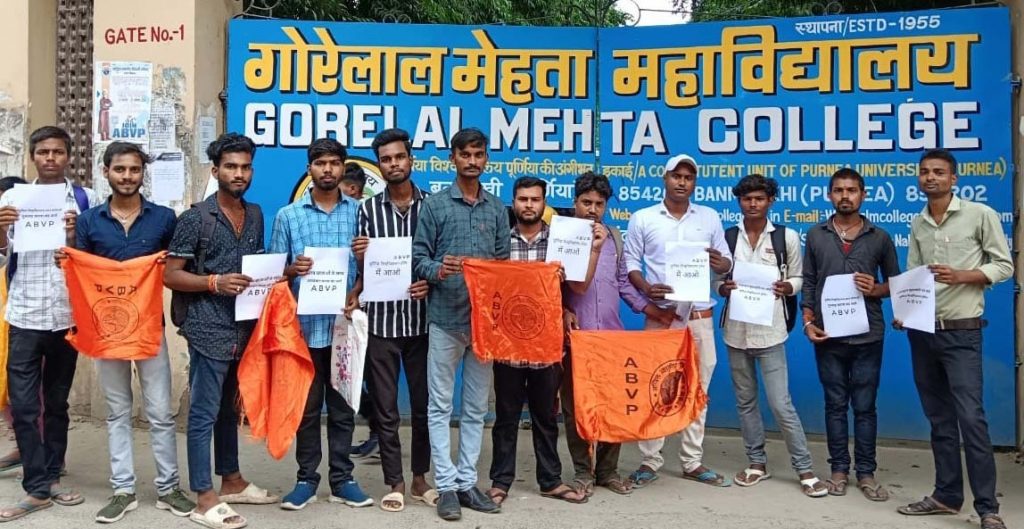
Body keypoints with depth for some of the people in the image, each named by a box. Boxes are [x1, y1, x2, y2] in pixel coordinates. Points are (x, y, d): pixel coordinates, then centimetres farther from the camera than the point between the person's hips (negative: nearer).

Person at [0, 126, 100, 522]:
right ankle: (38, 488, 5)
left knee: (57, 402, 12)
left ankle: (50, 478, 24)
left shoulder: (85, 200, 2)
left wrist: (78, 233, -19)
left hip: (67, 314, 0)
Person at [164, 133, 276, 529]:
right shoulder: (195, 218, -8)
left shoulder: (256, 215, 11)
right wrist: (214, 282, -22)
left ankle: (232, 481, 31)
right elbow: (170, 275, -9)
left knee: (229, 409, 19)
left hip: (245, 328, 6)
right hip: (209, 330, -6)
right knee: (204, 414, 1)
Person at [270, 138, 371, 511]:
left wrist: (357, 291, -12)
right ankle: (306, 478, 21)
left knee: (342, 405, 9)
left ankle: (342, 479, 20)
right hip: (304, 325, 0)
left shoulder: (360, 212, 6)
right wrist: (292, 270, -16)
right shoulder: (288, 215, 5)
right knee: (307, 406, 9)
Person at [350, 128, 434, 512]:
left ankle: (420, 478, 27)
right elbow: (361, 270, 6)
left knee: (424, 404, 10)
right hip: (380, 321, 0)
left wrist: (432, 283, -13)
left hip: (422, 320, 0)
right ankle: (395, 483, 20)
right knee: (386, 408, 6)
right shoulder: (367, 209, 3)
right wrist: (358, 258, -16)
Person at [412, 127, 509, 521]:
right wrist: (438, 270, -22)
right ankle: (446, 485, 10)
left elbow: (504, 261, 13)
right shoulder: (435, 205, 1)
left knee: (476, 407, 9)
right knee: (441, 406, 1)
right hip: (445, 318, -3)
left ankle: (467, 481, 20)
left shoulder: (497, 209, 11)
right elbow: (418, 257, -2)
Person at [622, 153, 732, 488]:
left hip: (700, 315, 2)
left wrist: (720, 264, -14)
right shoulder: (642, 219, 2)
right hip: (660, 314, -2)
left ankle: (693, 462, 17)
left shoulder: (710, 218, 8)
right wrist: (646, 288, -17)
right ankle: (650, 461, 11)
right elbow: (630, 262, 1)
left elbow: (726, 261, 10)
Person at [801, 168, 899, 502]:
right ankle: (839, 469, 18)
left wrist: (876, 290, -10)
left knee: (864, 406, 5)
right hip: (828, 336, 1)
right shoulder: (815, 235, 7)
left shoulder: (879, 238, 5)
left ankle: (866, 473, 15)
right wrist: (808, 322, -4)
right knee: (836, 405, 8)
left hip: (868, 336, 0)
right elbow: (808, 283, 6)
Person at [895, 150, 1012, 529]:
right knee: (939, 418, 11)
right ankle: (947, 495, 21)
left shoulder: (980, 215, -2)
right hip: (922, 332, 5)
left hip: (961, 332, -5)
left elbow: (1004, 266, -2)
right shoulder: (917, 225, 11)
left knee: (970, 417, -8)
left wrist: (960, 276, -18)